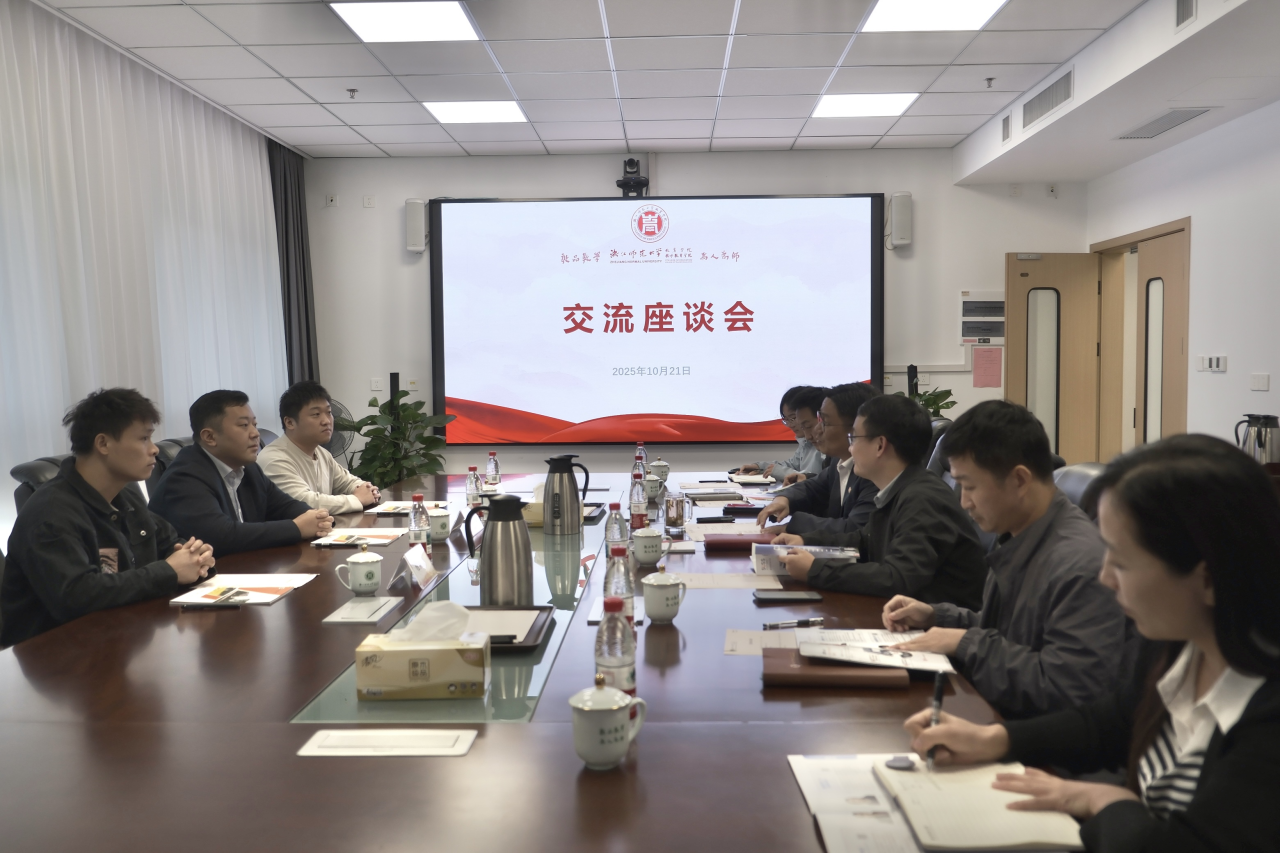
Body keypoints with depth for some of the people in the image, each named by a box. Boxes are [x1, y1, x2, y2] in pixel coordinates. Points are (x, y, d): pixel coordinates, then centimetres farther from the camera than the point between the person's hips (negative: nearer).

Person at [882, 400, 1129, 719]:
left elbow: (1064, 690, -25)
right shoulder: (1017, 541, 6)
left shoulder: (1080, 566, -23)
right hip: (992, 716, 8)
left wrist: (967, 643, -17)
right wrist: (935, 615, 7)